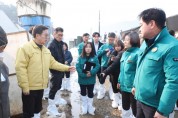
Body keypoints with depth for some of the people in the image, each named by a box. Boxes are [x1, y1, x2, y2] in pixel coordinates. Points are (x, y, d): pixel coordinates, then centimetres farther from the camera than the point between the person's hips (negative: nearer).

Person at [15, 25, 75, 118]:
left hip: (40, 86, 7)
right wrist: (25, 87, -20)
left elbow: (53, 63, 12)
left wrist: (67, 68, 3)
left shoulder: (46, 50, 8)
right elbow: (20, 68, -19)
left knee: (37, 109, 22)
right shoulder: (25, 48, -16)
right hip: (30, 88, -7)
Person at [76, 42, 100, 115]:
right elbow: (78, 67, -12)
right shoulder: (80, 57, -5)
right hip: (82, 79, 0)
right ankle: (84, 108, 34)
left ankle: (90, 108, 32)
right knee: (83, 93, 16)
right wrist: (84, 75, -22)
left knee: (90, 93, 14)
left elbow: (97, 66, -10)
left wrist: (91, 72, -26)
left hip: (91, 80, 0)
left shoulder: (95, 57, -4)